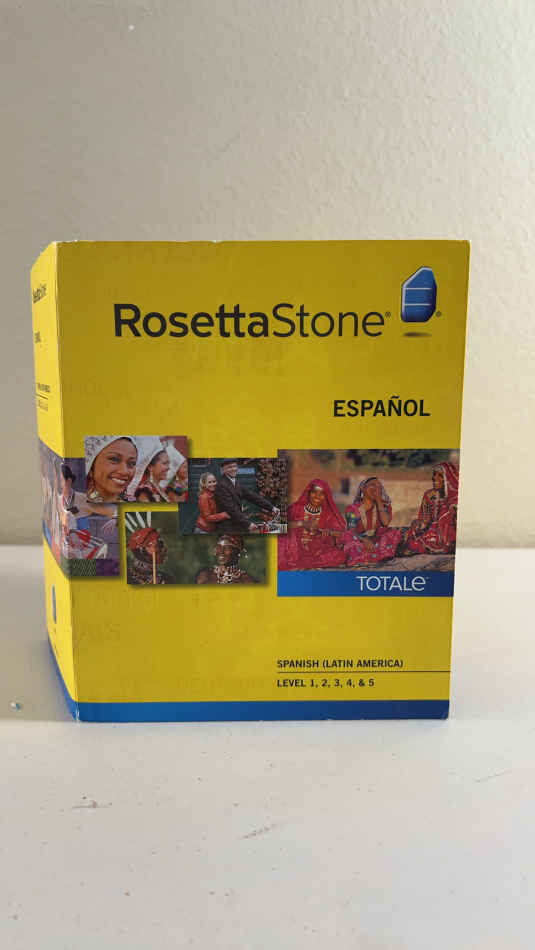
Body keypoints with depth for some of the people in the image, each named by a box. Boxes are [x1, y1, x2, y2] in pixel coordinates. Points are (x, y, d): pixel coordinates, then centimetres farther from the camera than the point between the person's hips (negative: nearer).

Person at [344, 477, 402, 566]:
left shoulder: (383, 505, 7)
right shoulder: (353, 508, -2)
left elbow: (386, 522, -12)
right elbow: (351, 531, -15)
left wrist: (379, 500, -11)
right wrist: (364, 540, -35)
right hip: (359, 541, -3)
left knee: (395, 532, -22)